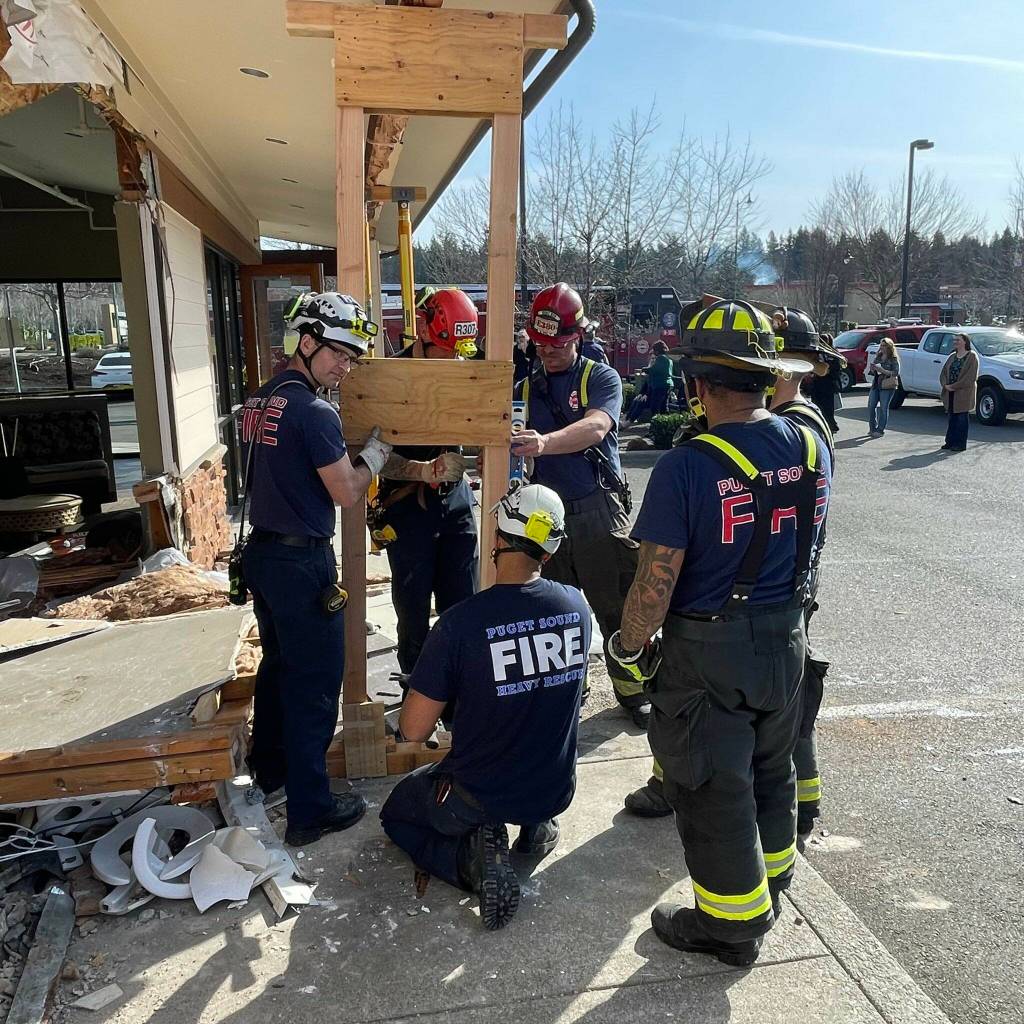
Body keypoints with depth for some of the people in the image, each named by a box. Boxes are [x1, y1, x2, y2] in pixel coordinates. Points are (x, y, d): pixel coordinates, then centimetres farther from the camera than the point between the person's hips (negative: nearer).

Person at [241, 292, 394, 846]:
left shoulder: (261, 400, 8)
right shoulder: (315, 412, -19)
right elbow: (347, 493, -15)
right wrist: (377, 448, 1)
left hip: (260, 551, 9)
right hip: (302, 562, -9)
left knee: (278, 664, 24)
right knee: (315, 684, 1)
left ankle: (270, 768, 42)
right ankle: (310, 810, 11)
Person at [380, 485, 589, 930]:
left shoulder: (461, 622, -25)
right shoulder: (577, 605, -10)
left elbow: (413, 730, -16)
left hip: (479, 798, -5)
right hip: (557, 791, 5)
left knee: (396, 812, 25)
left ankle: (472, 857, -2)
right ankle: (536, 825, 17)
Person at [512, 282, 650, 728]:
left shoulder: (601, 378, 0)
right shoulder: (525, 389, 12)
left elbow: (595, 427, -21)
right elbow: (504, 447, 12)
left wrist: (545, 442, -39)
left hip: (599, 511, -3)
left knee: (618, 607, 1)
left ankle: (632, 689, 18)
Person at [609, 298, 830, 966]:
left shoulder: (687, 467, -24)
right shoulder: (812, 448, -4)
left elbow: (656, 584, -22)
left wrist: (629, 645, -7)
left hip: (708, 653, -6)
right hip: (787, 640, 7)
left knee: (714, 788, 11)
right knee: (771, 770, 25)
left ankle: (732, 926, 29)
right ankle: (769, 887, 46)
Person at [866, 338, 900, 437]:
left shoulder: (893, 359, -3)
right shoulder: (877, 357, 13)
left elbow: (896, 373, -12)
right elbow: (872, 373, 18)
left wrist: (882, 370, -20)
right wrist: (872, 369, -5)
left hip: (887, 386, -6)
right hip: (875, 385, 6)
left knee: (883, 408, -5)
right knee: (871, 406, -1)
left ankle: (880, 430, 2)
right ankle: (873, 428, 11)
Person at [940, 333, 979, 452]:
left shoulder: (971, 356, -6)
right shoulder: (952, 356, 14)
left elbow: (970, 377, -14)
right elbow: (943, 372, 11)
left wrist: (954, 386, -17)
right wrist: (946, 385, -8)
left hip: (964, 394, -6)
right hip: (950, 393, 6)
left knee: (962, 418, 0)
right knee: (952, 418, 10)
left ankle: (960, 444, 4)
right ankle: (950, 442, 16)